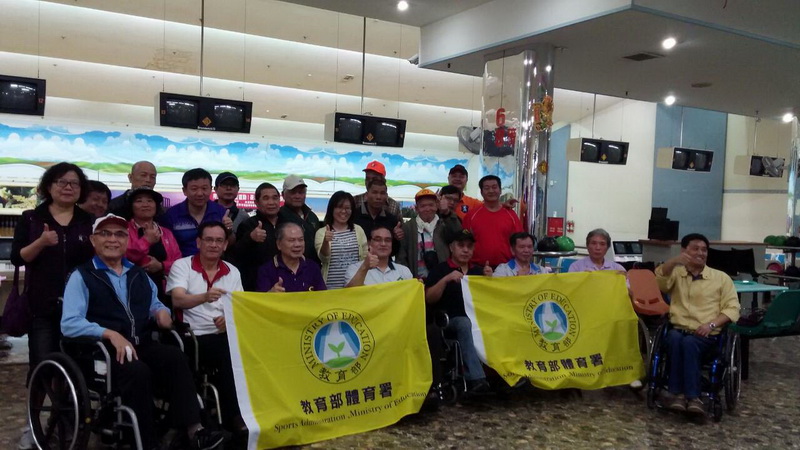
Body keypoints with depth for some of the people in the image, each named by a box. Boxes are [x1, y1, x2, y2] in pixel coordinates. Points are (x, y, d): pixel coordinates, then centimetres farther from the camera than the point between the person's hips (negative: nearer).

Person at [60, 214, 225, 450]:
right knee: (138, 371, -35)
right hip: (103, 349, -4)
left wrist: (161, 311, 0)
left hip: (142, 345, 5)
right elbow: (69, 324, -9)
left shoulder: (139, 274, 22)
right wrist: (111, 334, -23)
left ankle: (193, 430, -32)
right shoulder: (81, 276, 2)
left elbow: (154, 305, 26)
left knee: (175, 357, -27)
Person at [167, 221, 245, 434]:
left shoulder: (233, 272, 15)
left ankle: (234, 414, -17)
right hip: (195, 337, -4)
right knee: (231, 353, -31)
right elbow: (178, 300, -15)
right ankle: (234, 416, -18)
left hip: (225, 335, 4)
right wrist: (204, 297, -35)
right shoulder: (181, 265, 2)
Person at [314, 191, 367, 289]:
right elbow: (324, 258, -11)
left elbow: (365, 256, 12)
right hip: (332, 286, -2)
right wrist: (325, 242, -30)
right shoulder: (322, 232, 0)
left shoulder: (358, 230, 8)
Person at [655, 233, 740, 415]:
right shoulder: (675, 273, 16)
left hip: (707, 335, -1)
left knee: (689, 342, -35)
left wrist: (711, 324, -12)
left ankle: (678, 393, -32)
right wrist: (674, 261, -23)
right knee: (675, 338, -35)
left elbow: (732, 308, 5)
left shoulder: (721, 278, 14)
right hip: (678, 330, 1)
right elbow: (658, 281, -6)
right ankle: (692, 396, -33)